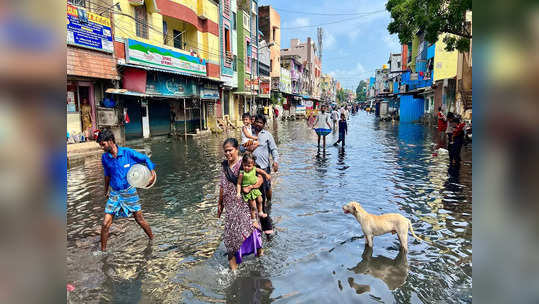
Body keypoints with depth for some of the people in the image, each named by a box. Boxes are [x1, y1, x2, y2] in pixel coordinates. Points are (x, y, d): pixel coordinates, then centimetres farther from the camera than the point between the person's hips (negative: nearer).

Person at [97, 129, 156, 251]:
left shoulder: (128, 153, -14)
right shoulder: (105, 157, -2)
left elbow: (146, 159, -3)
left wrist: (153, 173, -18)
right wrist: (106, 190, 23)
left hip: (129, 192, -2)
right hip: (114, 193, 3)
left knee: (140, 220, 7)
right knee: (106, 224, -4)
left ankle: (152, 240, 29)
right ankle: (103, 250, 15)